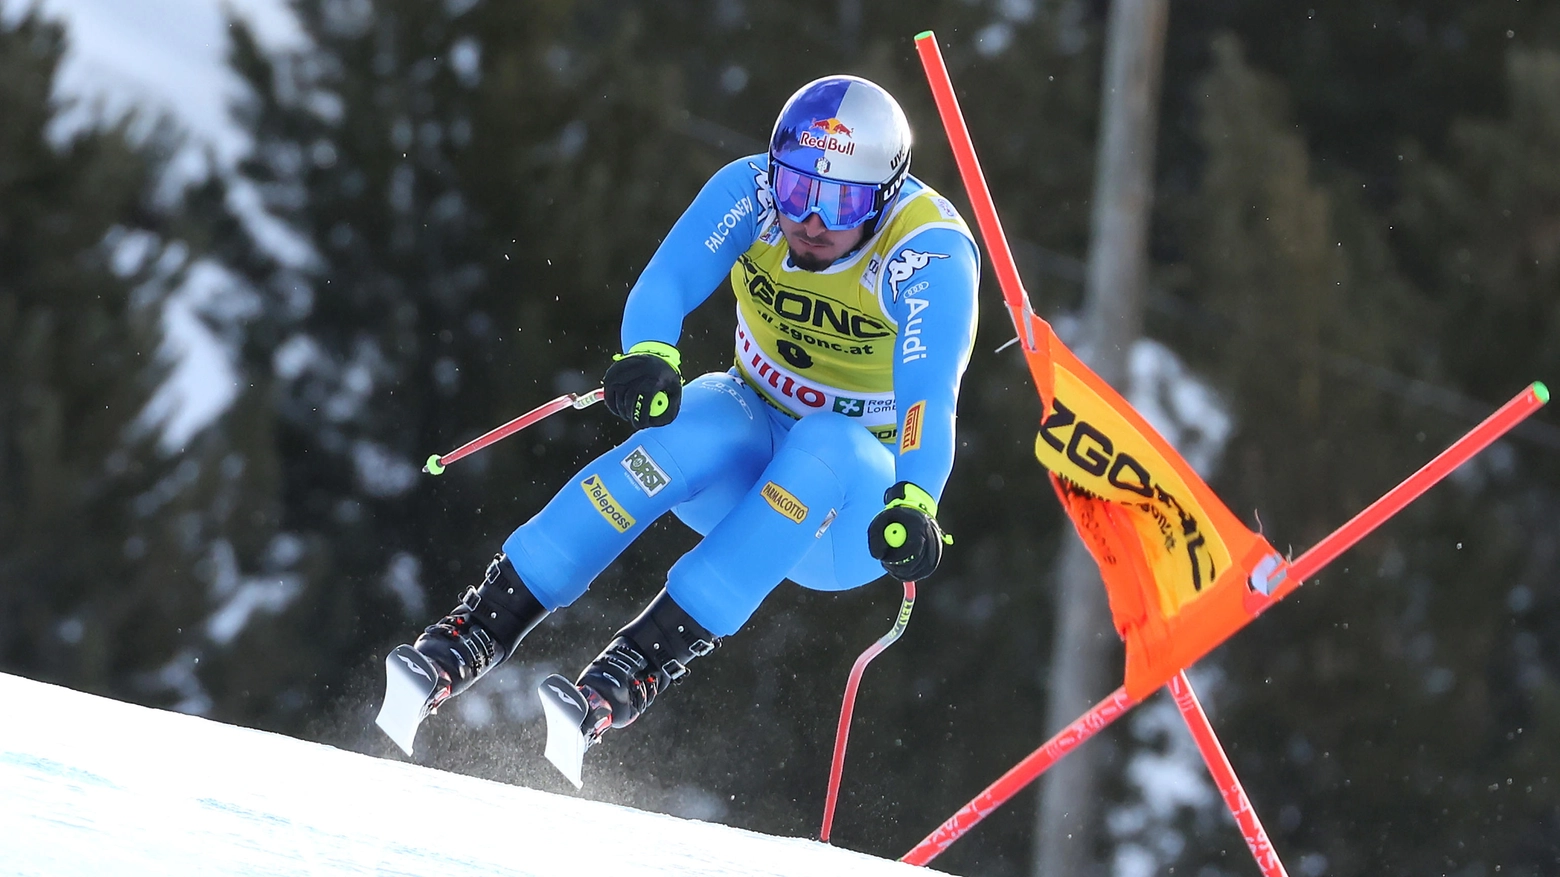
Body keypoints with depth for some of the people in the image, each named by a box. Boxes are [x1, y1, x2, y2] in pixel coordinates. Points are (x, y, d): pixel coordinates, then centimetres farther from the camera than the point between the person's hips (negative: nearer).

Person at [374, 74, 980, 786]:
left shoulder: (929, 255, -23)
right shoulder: (752, 191, -14)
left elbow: (930, 393, -37)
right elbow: (667, 283, -25)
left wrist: (914, 505, -56)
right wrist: (649, 356, -48)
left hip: (856, 496, -2)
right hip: (751, 437, 2)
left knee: (821, 448, -37)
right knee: (699, 429, -33)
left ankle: (618, 685, -44)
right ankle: (461, 643, -37)